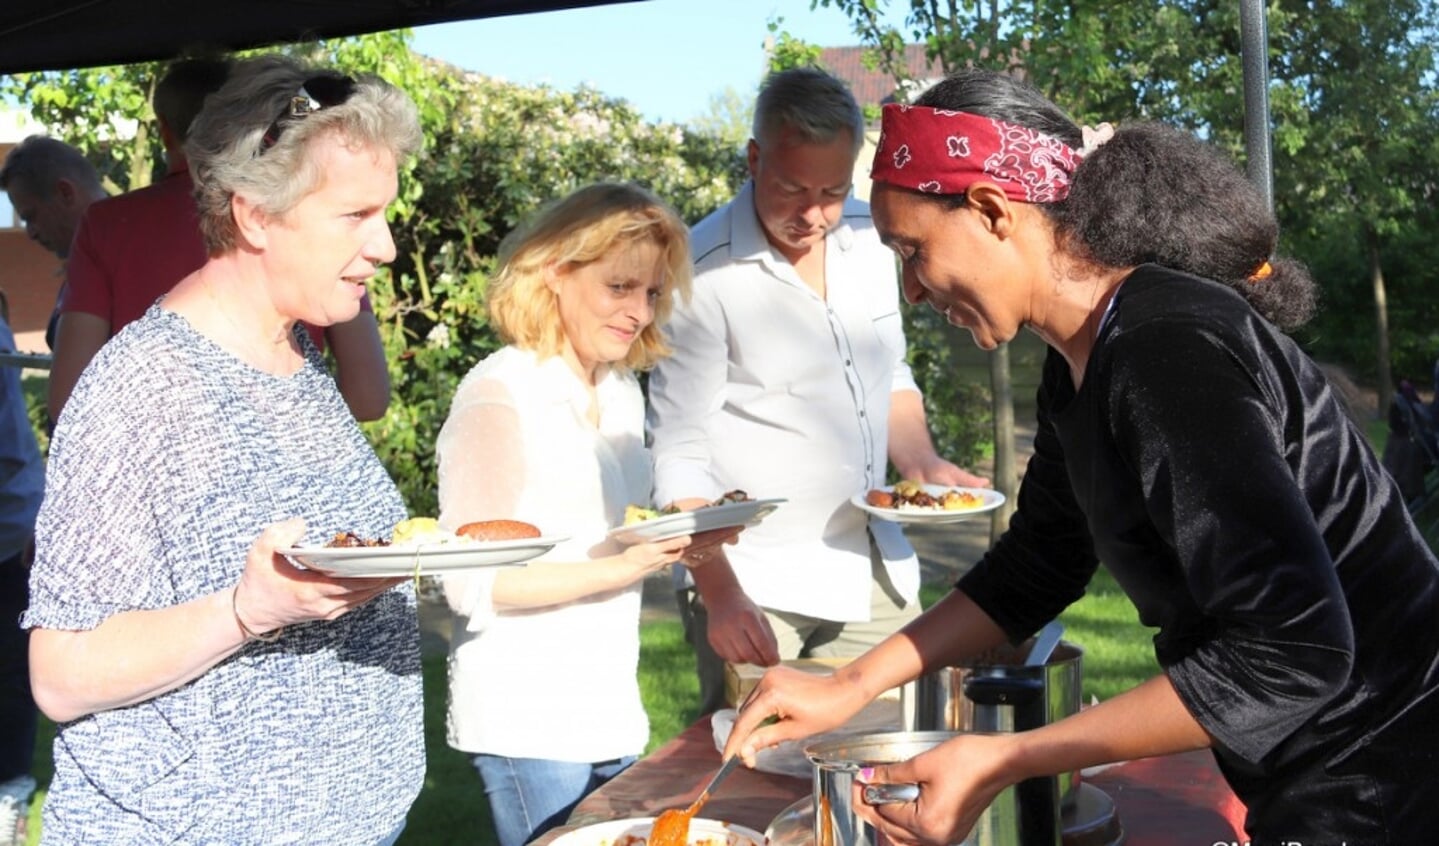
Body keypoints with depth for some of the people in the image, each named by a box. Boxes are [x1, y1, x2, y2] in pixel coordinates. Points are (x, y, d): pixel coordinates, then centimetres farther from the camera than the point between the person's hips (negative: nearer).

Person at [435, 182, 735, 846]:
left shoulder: (623, 392, 9)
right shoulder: (499, 397, -14)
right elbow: (470, 585, -18)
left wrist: (683, 535, -2)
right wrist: (617, 569, -25)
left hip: (612, 712, 7)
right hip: (526, 722, -7)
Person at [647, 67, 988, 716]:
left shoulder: (868, 239, 4)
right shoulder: (706, 272, -14)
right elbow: (680, 457, -14)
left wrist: (923, 464, 0)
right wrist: (719, 595, -22)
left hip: (875, 571, 6)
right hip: (754, 586, -5)